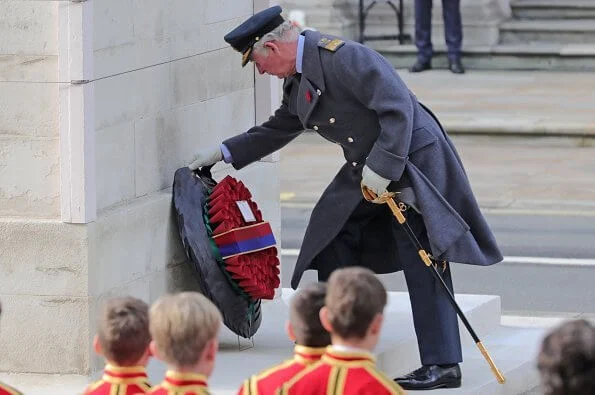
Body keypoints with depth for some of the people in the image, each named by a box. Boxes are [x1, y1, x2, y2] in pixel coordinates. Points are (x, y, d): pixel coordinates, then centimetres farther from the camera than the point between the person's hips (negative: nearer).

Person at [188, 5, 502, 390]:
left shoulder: (343, 57, -22)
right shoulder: (298, 79, 9)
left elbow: (398, 107, -26)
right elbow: (278, 130, 24)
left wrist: (382, 167, -26)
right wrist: (224, 152, 20)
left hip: (411, 159, -10)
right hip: (368, 170, 10)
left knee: (422, 263, -11)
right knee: (334, 237, 14)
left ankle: (443, 365, -10)